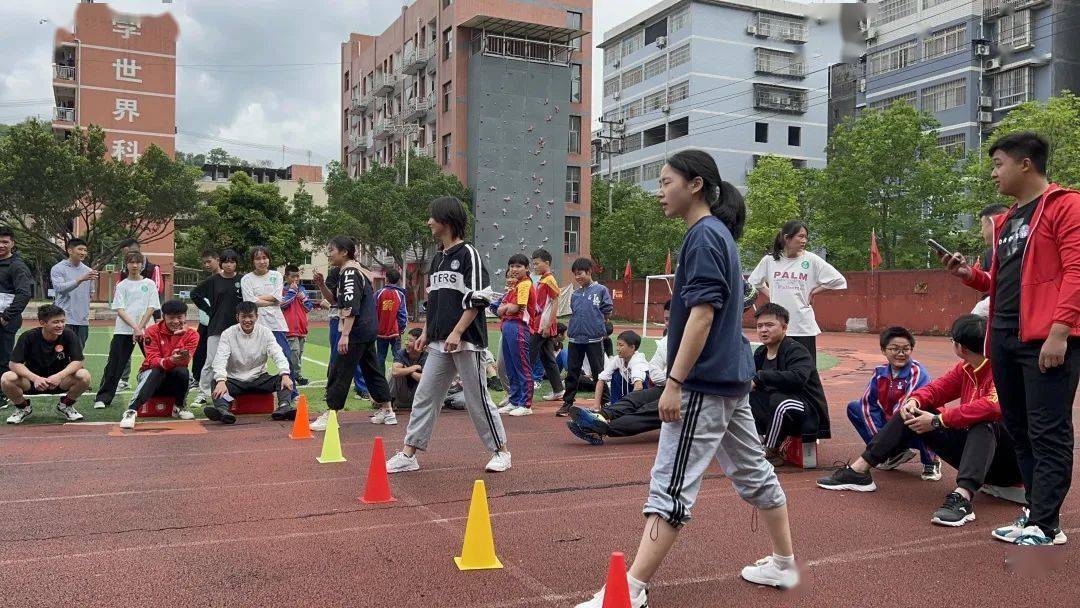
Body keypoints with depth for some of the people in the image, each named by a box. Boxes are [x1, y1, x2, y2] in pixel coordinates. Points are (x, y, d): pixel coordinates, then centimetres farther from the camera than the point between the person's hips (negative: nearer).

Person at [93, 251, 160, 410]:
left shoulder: (149, 284, 7)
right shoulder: (121, 286, 8)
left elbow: (151, 308, -1)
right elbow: (120, 310, -1)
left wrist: (140, 328, -10)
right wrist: (135, 327, -14)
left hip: (146, 330, 0)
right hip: (123, 331, 0)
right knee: (114, 365, -2)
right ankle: (103, 398, 3)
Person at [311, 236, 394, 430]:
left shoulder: (349, 272, -13)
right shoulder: (357, 270, 18)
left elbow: (351, 306, -22)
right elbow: (338, 301, 24)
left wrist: (345, 335, -26)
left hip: (357, 330, -10)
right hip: (369, 329, 10)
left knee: (340, 372, -7)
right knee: (372, 369, 15)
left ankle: (329, 415, -5)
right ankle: (386, 411, 21)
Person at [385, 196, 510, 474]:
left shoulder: (468, 254, -8)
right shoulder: (437, 258, 16)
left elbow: (477, 300, -14)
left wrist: (457, 332, -19)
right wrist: (426, 333, 16)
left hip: (467, 341, -8)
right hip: (439, 343, 8)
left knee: (477, 398, 0)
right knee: (425, 396, 6)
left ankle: (500, 451, 14)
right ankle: (408, 455, 11)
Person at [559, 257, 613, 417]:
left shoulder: (601, 290, -4)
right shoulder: (575, 294, 12)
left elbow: (607, 313, -2)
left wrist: (594, 324, 3)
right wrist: (575, 327, 6)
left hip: (594, 338, -5)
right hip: (575, 339, 5)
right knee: (572, 372, 9)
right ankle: (568, 403, 16)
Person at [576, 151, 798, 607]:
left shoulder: (703, 236, -14)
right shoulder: (719, 234, 14)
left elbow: (702, 314, -21)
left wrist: (674, 383, -21)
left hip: (705, 384, -10)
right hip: (733, 380, 10)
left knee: (671, 487, -9)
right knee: (753, 472, 19)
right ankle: (783, 564, 32)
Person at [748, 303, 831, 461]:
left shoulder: (796, 350, -16)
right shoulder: (760, 353, 7)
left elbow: (798, 378, -35)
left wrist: (760, 377, -35)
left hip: (807, 412, -7)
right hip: (775, 409, 7)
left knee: (779, 400, -37)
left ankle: (771, 451, -16)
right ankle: (758, 438, 2)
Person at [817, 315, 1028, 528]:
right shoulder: (965, 368, 5)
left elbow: (991, 407, -36)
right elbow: (937, 388, 9)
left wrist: (939, 420, -30)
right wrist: (915, 400, -15)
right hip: (968, 443, 8)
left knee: (985, 422, -38)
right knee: (912, 413, 1)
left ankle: (962, 497, -51)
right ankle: (859, 470, -1)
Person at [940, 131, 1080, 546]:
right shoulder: (1006, 221, 21)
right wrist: (969, 275, 9)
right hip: (1004, 340, 9)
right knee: (1019, 431, 12)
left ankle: (1043, 525, -1)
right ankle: (1036, 509, 21)